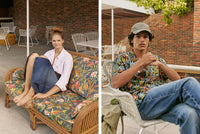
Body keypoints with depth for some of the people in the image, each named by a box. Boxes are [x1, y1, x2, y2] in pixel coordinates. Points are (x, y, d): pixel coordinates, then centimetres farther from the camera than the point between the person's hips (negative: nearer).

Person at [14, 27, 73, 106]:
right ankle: (26, 90, -23)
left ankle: (31, 93, -26)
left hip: (55, 86, -5)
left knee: (43, 59, -29)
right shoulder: (49, 53, 14)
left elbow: (64, 80, -17)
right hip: (41, 82, 5)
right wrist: (28, 81, -6)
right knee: (34, 56, -19)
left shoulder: (67, 57, -6)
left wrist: (45, 95, -26)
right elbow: (38, 67, 13)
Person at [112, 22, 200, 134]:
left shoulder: (157, 59, 27)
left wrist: (160, 64, -3)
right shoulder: (123, 59, 14)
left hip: (164, 102, 5)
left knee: (190, 114, -32)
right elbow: (115, 83, -5)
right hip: (142, 102, -4)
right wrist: (141, 63, -6)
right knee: (189, 83, -23)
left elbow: (177, 79, 14)